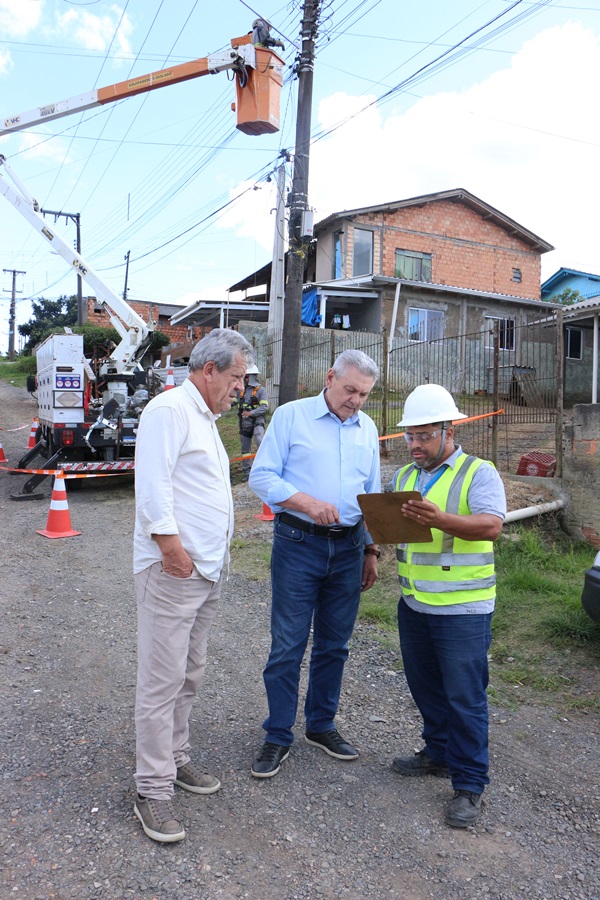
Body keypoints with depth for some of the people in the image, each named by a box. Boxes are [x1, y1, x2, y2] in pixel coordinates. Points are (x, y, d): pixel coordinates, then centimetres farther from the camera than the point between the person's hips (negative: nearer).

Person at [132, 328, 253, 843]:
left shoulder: (206, 419, 20)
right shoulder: (170, 409, -11)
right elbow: (152, 482, -21)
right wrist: (170, 542, -22)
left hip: (208, 570, 10)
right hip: (171, 570, -10)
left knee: (190, 675, 18)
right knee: (162, 681, -2)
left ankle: (175, 758, 33)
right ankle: (153, 790, 10)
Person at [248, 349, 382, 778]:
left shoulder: (367, 428, 12)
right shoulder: (292, 415, -3)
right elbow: (261, 476, -7)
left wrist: (372, 551, 15)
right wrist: (307, 503, -20)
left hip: (348, 548, 5)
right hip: (298, 544, -4)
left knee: (334, 644, 13)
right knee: (288, 644, 1)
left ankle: (322, 724, 31)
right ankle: (278, 737, 17)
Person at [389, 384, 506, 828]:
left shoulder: (479, 473, -7)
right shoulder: (405, 475, 13)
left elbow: (491, 526, -21)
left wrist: (441, 520, -37)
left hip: (463, 609, -6)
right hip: (414, 604, 6)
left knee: (465, 698, 1)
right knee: (426, 687, 18)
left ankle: (469, 785, 15)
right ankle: (439, 753, 38)